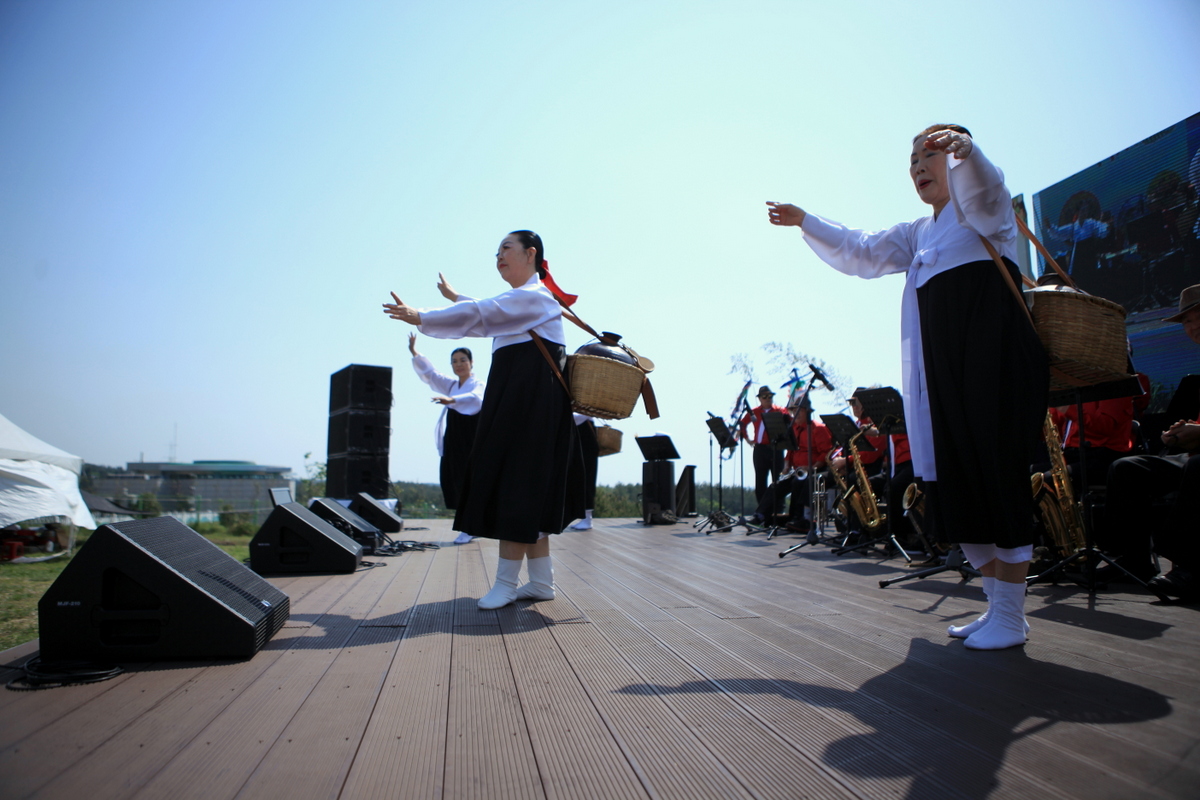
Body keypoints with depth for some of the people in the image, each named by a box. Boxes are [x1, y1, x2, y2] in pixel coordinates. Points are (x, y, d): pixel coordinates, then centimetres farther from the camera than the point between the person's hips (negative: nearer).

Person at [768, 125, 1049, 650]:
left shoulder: (981, 207, 3)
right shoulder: (920, 234, 25)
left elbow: (979, 184, -21)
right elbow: (861, 253, 27)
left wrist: (962, 148, -42)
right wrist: (804, 222, 21)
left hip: (994, 362, -7)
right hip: (946, 370, 8)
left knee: (998, 480, -8)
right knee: (953, 484, 5)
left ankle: (1010, 619, 2)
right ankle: (997, 604, 18)